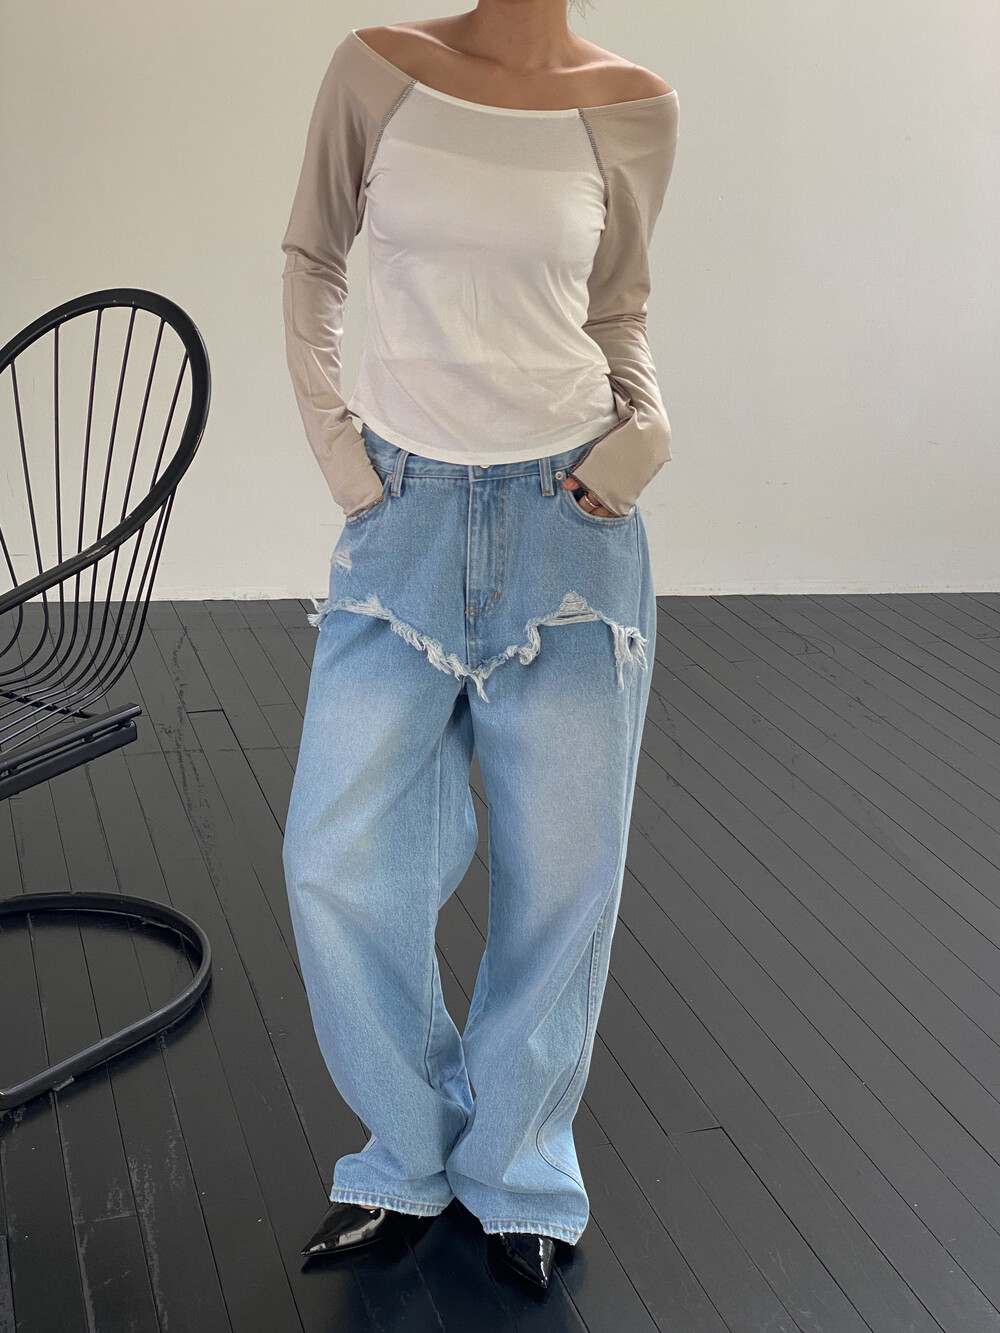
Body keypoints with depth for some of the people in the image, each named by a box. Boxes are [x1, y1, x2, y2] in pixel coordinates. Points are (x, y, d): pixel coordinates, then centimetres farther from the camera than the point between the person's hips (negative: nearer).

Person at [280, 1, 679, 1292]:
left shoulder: (634, 106, 1)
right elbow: (311, 255, 13)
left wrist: (645, 426, -4)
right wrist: (326, 424, 2)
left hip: (568, 520, 0)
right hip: (403, 516, 1)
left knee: (561, 869, 5)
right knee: (338, 861, -1)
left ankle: (517, 1168, 26)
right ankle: (411, 1152, 22)